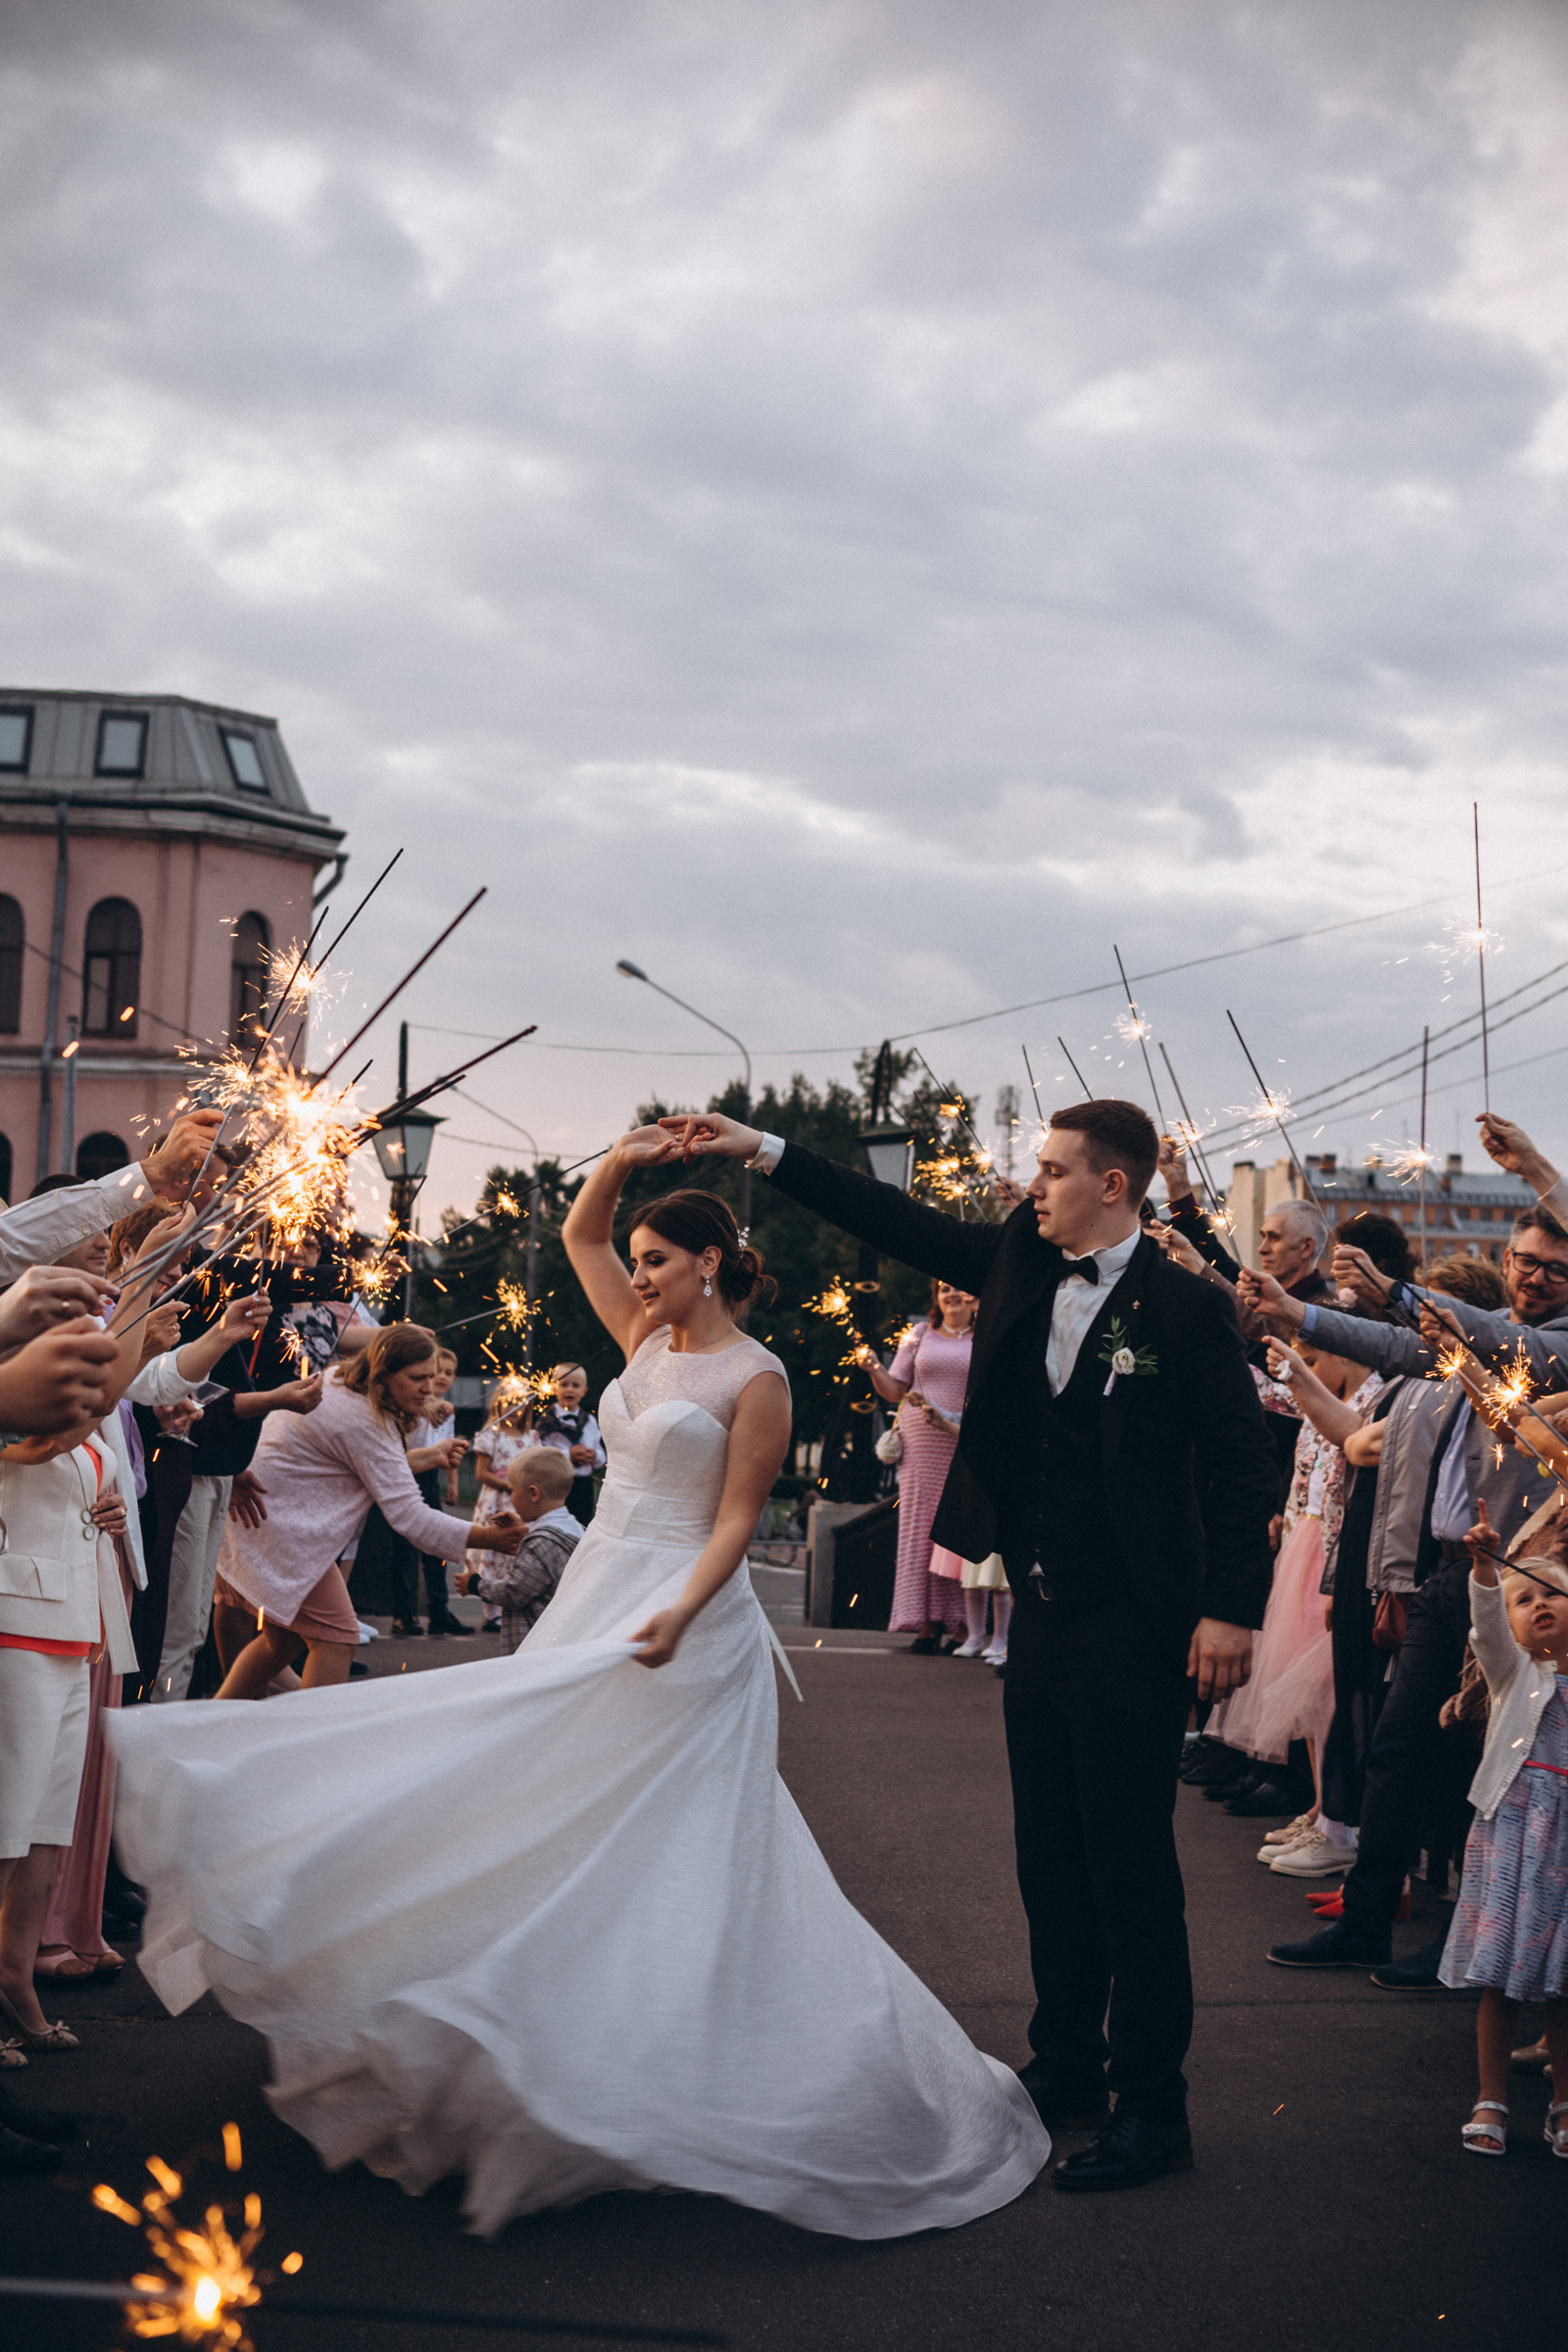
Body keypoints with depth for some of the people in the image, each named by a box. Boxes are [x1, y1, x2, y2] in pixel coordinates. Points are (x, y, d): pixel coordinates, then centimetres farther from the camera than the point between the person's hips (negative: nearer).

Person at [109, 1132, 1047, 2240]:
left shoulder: (755, 1380, -10)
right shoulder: (649, 1342, 11)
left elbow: (736, 1520, -14)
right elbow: (579, 1238, 19)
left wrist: (680, 1613, -27)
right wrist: (617, 1165, 3)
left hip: (684, 1624, -8)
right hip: (593, 1602, 8)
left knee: (653, 1852, -7)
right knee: (559, 1835, 9)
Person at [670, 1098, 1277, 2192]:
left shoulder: (1188, 1306, -10)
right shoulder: (1021, 1266, 7)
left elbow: (1243, 1464, -10)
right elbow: (898, 1221, 9)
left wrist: (1233, 1610, -16)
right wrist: (762, 1149, 6)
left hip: (1133, 1630, -7)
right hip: (1040, 1614, 7)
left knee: (1131, 1867, -3)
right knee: (1051, 1858, 15)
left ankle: (1152, 2111, 7)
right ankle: (1067, 2071, 29)